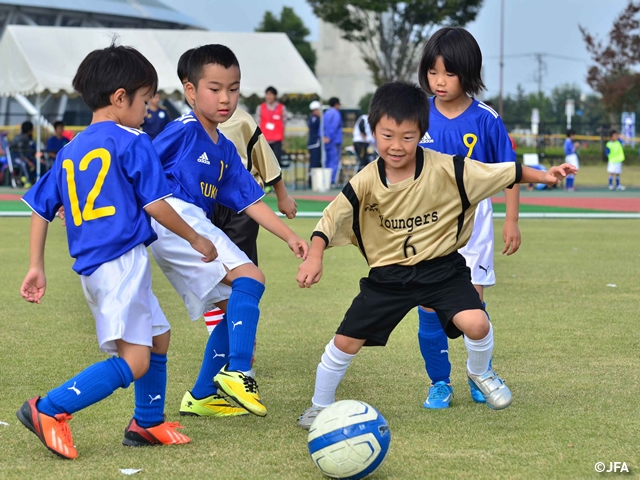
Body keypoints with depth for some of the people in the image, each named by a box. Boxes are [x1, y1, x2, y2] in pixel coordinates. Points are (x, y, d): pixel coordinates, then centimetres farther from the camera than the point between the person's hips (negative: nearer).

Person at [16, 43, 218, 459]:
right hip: (123, 259, -9)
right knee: (133, 361, -11)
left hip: (92, 265, 9)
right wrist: (196, 240, 5)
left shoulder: (70, 151, 15)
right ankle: (50, 410, -15)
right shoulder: (132, 142, -6)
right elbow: (155, 205, -9)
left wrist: (37, 267, 16)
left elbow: (40, 208, 13)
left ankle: (148, 423, 29)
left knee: (158, 335, 23)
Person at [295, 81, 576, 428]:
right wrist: (314, 257, -28)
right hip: (388, 275, 1)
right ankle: (320, 406, 26)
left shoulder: (446, 170, -16)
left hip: (441, 267, -1)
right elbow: (331, 220, -13)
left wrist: (543, 176, -17)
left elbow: (502, 174, -11)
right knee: (346, 340, 1)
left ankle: (480, 374, 14)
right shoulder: (366, 182, -13)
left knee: (476, 323, -21)